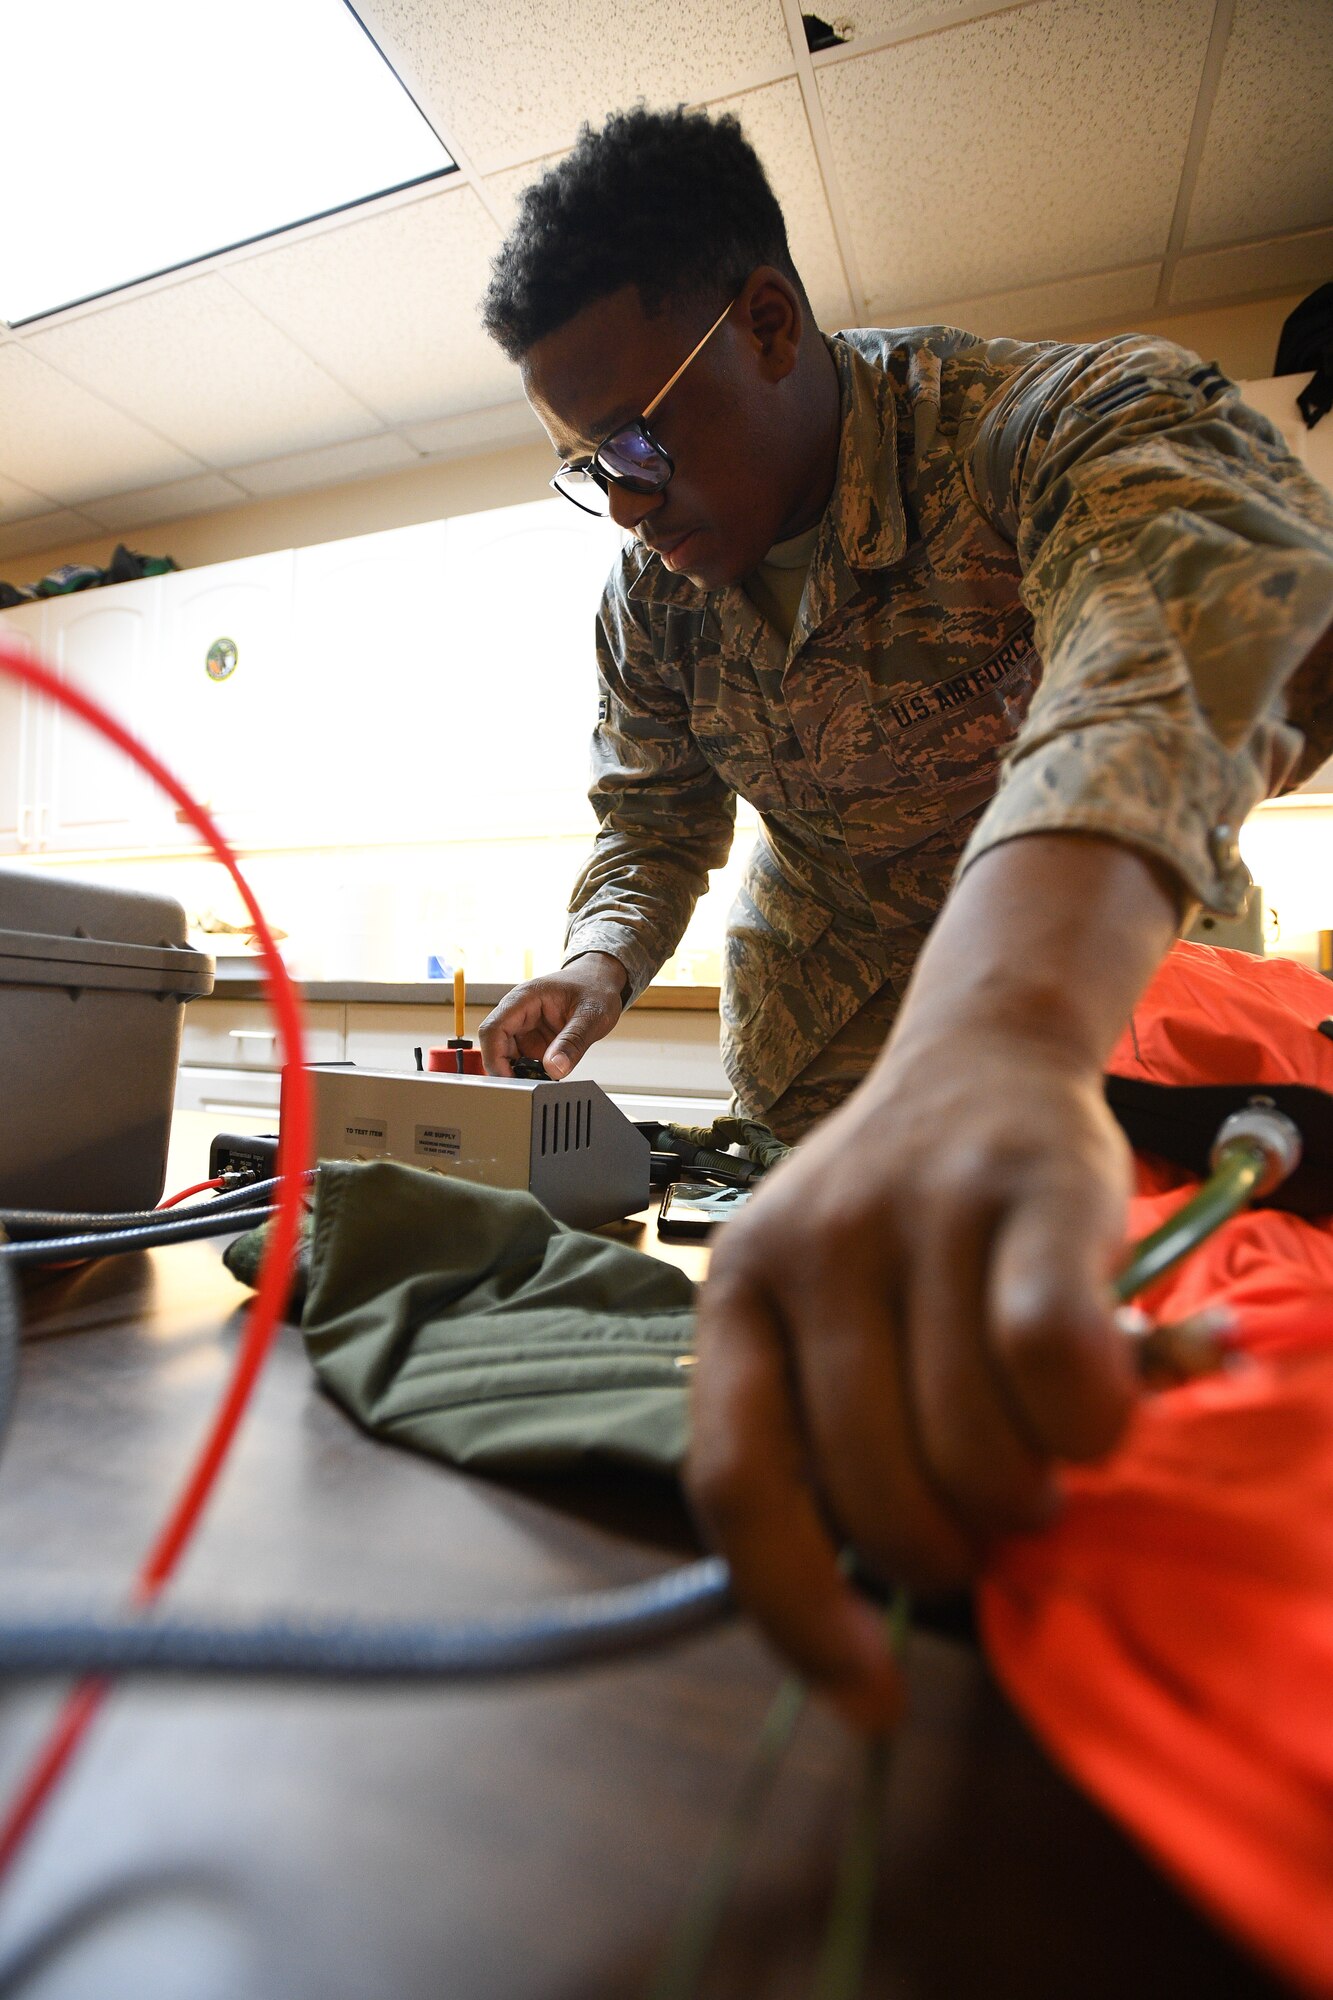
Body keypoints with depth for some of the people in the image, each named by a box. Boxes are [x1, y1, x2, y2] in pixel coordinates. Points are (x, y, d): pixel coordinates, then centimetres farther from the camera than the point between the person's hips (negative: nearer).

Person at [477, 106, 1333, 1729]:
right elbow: (651, 822, 1)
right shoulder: (652, 583, -7)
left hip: (1091, 967, -3)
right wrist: (598, 966, -21)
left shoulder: (1059, 421, -25)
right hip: (822, 1048, 4)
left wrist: (997, 1038, -68)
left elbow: (1199, 618, -47)